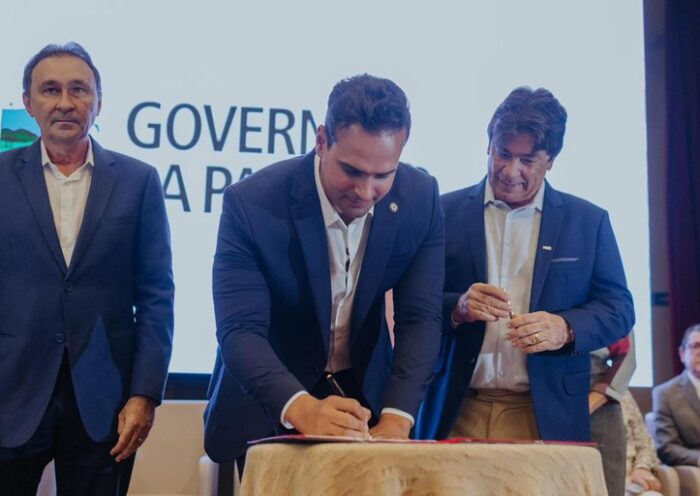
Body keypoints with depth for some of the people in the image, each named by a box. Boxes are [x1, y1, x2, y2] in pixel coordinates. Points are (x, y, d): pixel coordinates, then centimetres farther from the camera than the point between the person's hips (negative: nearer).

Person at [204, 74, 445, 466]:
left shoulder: (421, 198, -15)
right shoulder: (251, 204, -24)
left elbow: (420, 318, -14)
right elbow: (240, 331, -29)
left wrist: (394, 423, -28)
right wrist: (304, 410, -46)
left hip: (366, 394, 3)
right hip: (269, 405, -2)